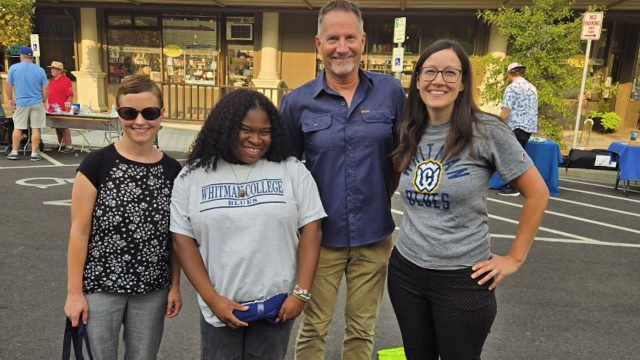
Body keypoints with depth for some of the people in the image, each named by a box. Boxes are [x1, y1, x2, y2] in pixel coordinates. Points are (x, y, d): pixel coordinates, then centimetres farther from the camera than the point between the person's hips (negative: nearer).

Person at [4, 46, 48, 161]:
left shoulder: (13, 68, -1)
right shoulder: (40, 70, -2)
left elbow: (8, 85, 1)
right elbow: (45, 88, -3)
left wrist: (10, 99, 12)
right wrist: (44, 101, 10)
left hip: (21, 103, 1)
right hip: (37, 103, -1)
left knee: (17, 128, 11)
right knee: (36, 128, 1)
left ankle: (14, 152, 16)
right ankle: (34, 154, 1)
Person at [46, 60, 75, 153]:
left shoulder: (66, 80, -9)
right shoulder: (52, 80, 15)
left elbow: (70, 96, -13)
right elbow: (49, 94, 22)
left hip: (62, 110, -8)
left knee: (63, 128, -7)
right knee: (57, 128, 13)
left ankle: (69, 146, -3)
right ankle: (61, 145, 22)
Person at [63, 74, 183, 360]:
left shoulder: (172, 170, -1)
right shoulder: (97, 164, -10)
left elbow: (175, 235, 5)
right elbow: (79, 230, -8)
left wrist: (175, 285, 6)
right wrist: (74, 291, -8)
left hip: (152, 289, 3)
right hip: (101, 286, -3)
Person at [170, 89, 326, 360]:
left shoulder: (292, 170, -2)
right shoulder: (193, 176, 0)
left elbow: (311, 229, -4)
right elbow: (183, 239, -1)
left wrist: (301, 292, -10)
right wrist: (212, 299, -8)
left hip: (276, 305, 0)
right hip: (220, 309, 1)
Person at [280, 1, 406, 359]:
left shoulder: (391, 91, -1)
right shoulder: (298, 102, -4)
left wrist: (385, 195, 5)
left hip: (374, 235, 1)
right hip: (321, 235, -1)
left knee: (362, 329, 16)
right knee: (313, 329, 12)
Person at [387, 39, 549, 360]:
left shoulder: (487, 131, -12)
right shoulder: (407, 133, 1)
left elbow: (537, 194, -7)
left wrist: (514, 258, -6)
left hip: (463, 277, -4)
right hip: (405, 270, 4)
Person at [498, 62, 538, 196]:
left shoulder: (512, 88, -10)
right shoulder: (532, 88, 15)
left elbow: (506, 110, -15)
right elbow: (531, 109, 19)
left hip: (516, 127, -8)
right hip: (529, 126, 8)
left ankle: (512, 187, -1)